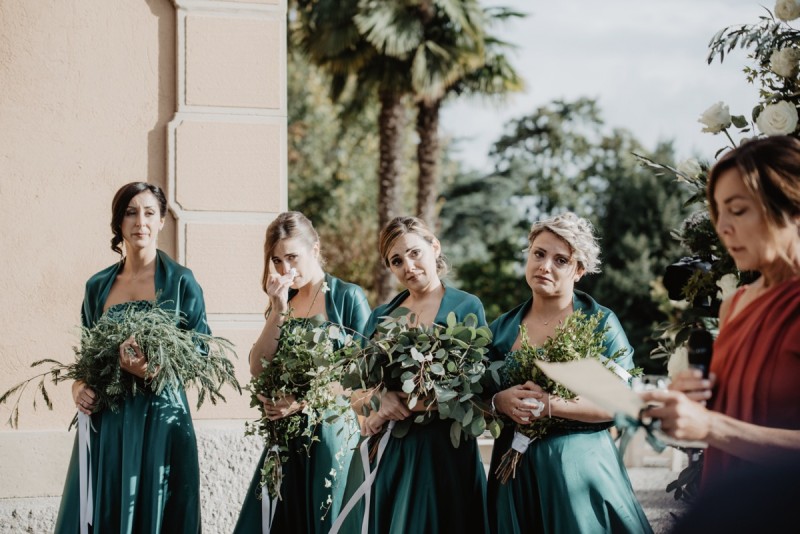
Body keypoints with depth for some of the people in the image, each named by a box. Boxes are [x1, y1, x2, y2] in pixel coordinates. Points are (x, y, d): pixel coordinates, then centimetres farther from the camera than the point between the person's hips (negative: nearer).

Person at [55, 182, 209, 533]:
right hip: (105, 420, 3)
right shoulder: (98, 286, 10)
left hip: (160, 415, -3)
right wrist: (78, 385, -5)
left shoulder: (180, 281, -1)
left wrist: (151, 369, -21)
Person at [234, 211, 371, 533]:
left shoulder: (347, 297, -5)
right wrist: (278, 311, -9)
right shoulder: (281, 301, 10)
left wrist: (305, 400, -15)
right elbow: (258, 369, -1)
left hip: (333, 431, -5)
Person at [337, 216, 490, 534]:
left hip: (441, 451, -4)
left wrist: (397, 405, -10)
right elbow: (354, 394, 10)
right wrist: (380, 398, -13)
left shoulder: (465, 307, -2)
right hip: (382, 452, 4)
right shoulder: (380, 317, 12)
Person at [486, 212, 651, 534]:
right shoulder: (503, 327, 7)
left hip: (580, 465, -3)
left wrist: (550, 405, -20)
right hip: (515, 469, 3)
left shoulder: (600, 322, -4)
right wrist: (499, 402, -12)